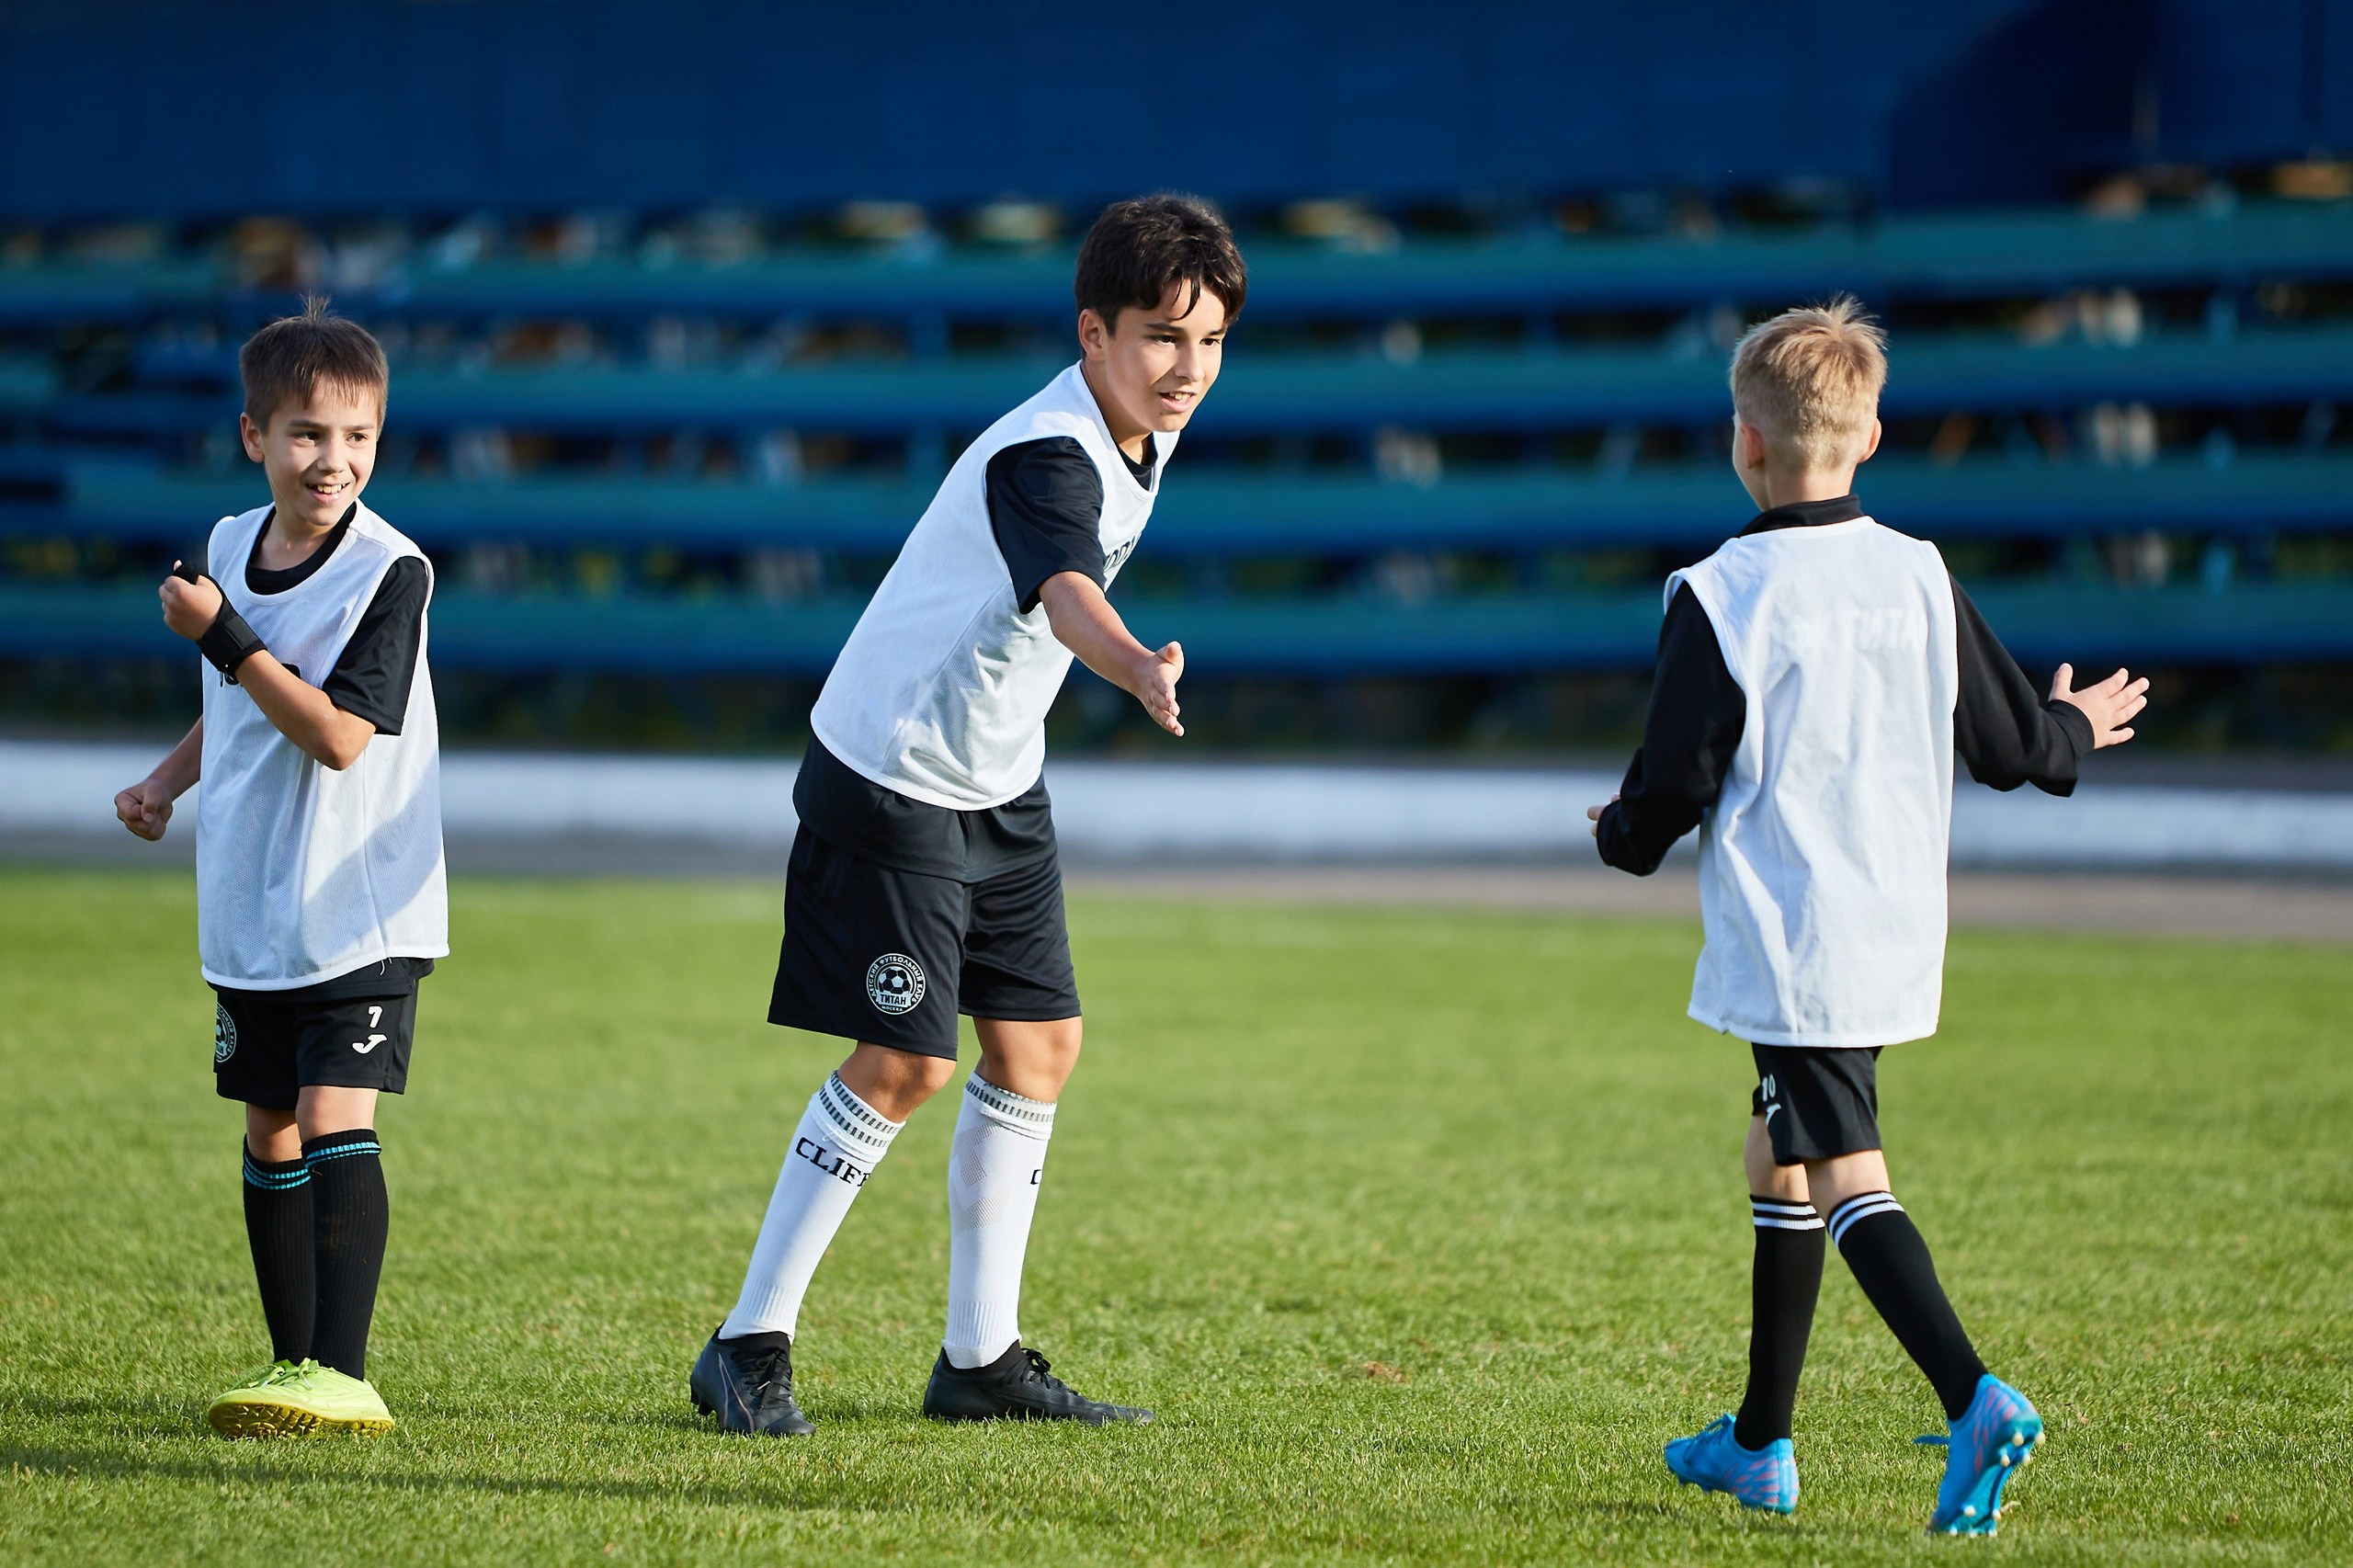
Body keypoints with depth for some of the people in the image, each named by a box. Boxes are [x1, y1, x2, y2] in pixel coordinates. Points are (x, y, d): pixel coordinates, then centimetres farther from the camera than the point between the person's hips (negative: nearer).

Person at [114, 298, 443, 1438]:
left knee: (335, 1120, -17)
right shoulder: (232, 547, 6)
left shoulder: (388, 571, -15)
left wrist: (224, 637, -23)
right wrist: (167, 782, 10)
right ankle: (294, 1363, 20)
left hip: (361, 909, -7)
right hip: (250, 905, 7)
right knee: (270, 1135, 11)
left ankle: (343, 1373, -22)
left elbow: (339, 734, -22)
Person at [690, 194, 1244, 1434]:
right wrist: (1140, 671, -69)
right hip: (891, 775, -9)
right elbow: (1065, 588, -50)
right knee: (904, 1064, -12)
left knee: (1039, 1045, 7)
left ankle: (979, 1358, 16)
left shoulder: (1139, 437, 2)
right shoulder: (1045, 458, -28)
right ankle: (750, 1347, -2)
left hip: (999, 782, 9)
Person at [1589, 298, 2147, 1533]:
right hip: (1896, 937, 7)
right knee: (1779, 1160, 20)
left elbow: (1673, 790, -10)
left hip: (1786, 946, -7)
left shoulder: (1722, 598, -12)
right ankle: (1760, 1445, 27)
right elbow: (2008, 743, 11)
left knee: (1847, 1181, -11)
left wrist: (1619, 833, 13)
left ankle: (1976, 1400, -31)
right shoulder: (1920, 576, 4)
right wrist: (2075, 732, 33)